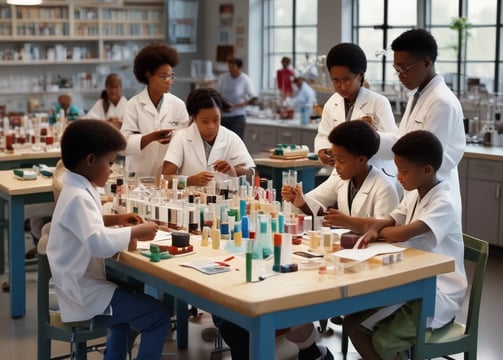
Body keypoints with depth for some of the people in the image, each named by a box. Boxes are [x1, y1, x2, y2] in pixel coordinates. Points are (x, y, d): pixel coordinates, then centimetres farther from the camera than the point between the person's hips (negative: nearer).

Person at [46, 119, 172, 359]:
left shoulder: (77, 190, 7)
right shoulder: (78, 197, -25)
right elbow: (99, 244, -40)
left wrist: (113, 220, 9)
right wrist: (135, 232, -26)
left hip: (81, 284, 11)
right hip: (85, 291, -11)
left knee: (130, 299, 36)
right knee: (158, 317, -12)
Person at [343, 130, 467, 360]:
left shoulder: (444, 205, -22)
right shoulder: (414, 194, 5)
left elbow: (402, 234, -33)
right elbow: (389, 223, 11)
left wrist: (376, 229, -12)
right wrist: (375, 228, -14)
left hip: (438, 294, -8)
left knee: (383, 341, -21)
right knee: (352, 321, -5)